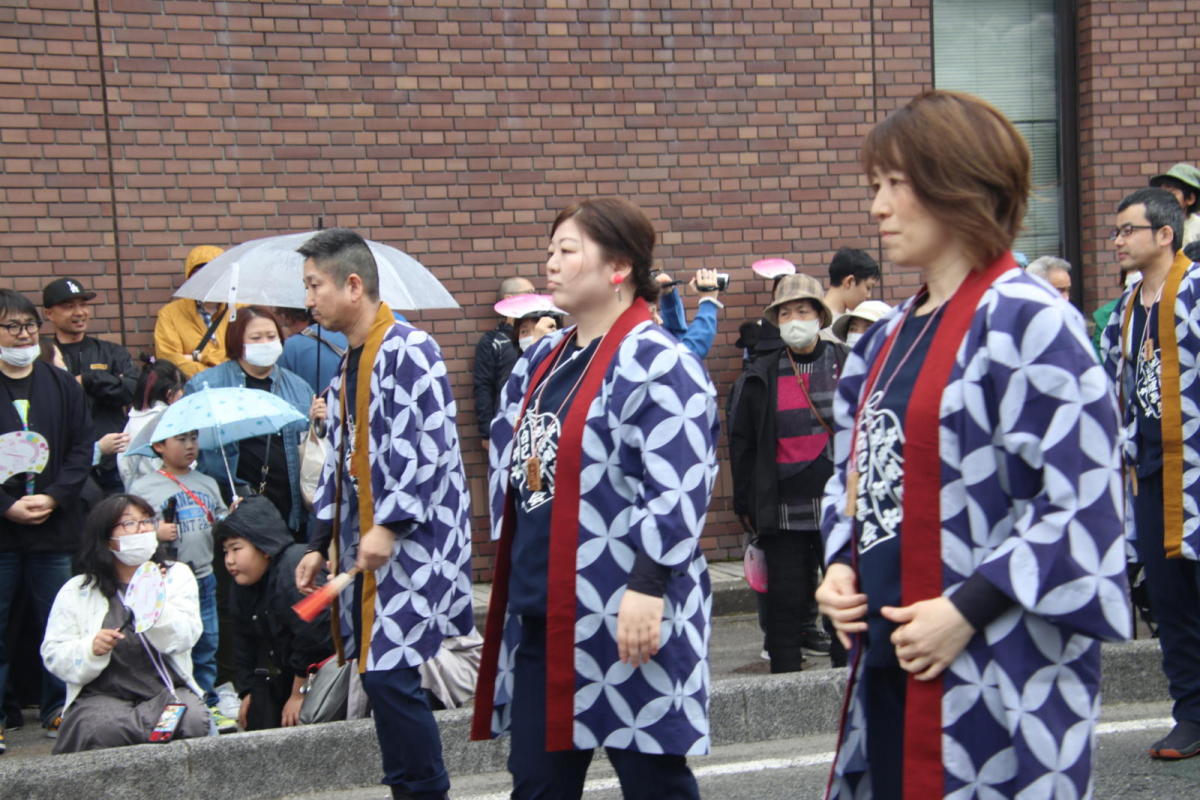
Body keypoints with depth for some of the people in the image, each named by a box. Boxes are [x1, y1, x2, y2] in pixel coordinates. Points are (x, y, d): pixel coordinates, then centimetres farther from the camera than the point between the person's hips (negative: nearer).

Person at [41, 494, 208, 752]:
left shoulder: (176, 576, 11)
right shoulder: (77, 591, 8)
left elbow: (184, 638, -4)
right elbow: (53, 655, 3)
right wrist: (91, 649, -17)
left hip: (168, 690, 1)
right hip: (102, 694, -1)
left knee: (194, 722, -30)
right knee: (106, 729, -33)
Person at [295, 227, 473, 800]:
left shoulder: (408, 350, -13)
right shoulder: (347, 367, 16)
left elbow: (431, 448, -20)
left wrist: (390, 526, -23)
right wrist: (320, 544, 18)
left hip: (413, 544, -9)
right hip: (365, 548, 9)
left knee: (389, 676, -11)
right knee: (382, 677, 10)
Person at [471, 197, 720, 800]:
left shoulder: (658, 364, -13)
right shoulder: (541, 361, 14)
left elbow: (679, 490, -20)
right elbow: (508, 468, 22)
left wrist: (647, 587, -25)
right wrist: (509, 586, 18)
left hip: (624, 618, -8)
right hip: (537, 615, 8)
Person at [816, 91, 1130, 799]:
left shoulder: (1027, 322, -12)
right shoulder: (888, 336, 14)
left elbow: (1084, 504, -16)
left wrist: (968, 609, -19)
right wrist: (842, 563, 5)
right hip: (889, 663, 8)